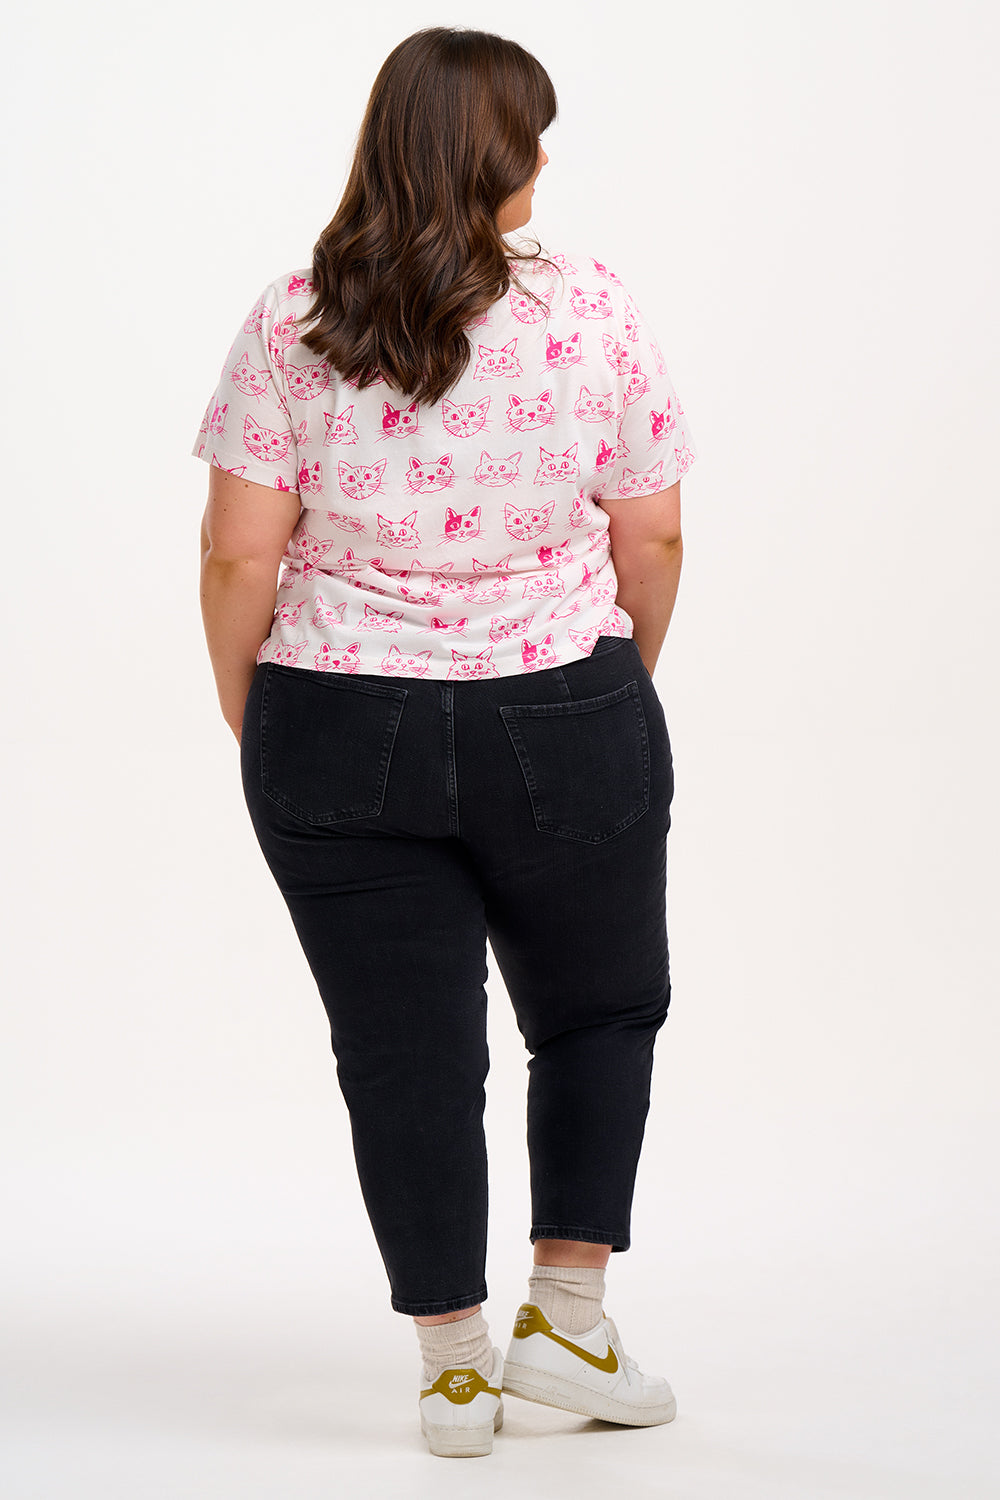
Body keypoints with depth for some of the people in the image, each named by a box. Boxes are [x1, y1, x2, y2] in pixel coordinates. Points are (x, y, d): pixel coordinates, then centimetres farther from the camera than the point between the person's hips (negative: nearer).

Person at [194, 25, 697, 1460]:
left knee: (406, 1056, 9)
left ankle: (455, 1368, 18)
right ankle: (565, 1318, 19)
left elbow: (238, 553, -8)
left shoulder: (290, 322, -6)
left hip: (337, 739, 1)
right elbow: (653, 539, -1)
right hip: (566, 727, 0)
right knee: (602, 1012, 20)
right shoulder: (593, 309, -6)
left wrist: (245, 709, 8)